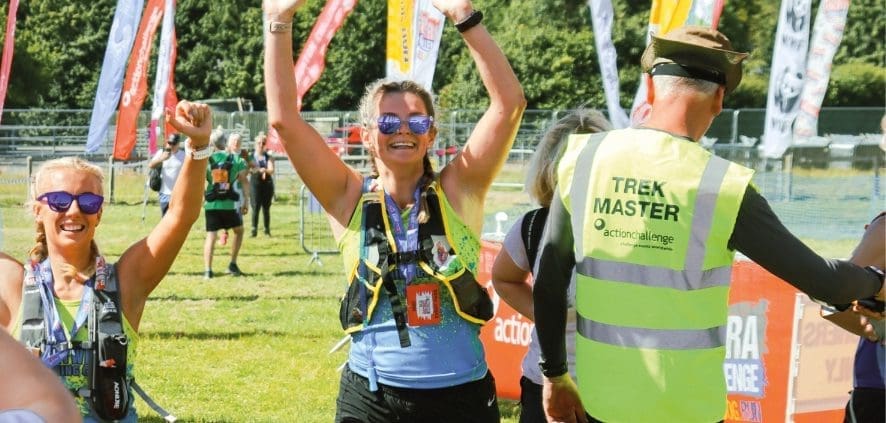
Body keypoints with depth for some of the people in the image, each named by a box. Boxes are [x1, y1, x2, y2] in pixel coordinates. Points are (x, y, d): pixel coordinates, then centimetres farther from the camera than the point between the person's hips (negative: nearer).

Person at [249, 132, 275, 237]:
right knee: (255, 207, -10)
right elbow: (247, 170, 2)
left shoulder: (269, 157, 7)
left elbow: (271, 170, -7)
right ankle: (254, 229, -8)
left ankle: (267, 230, 12)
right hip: (255, 184, -1)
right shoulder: (251, 156, 5)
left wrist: (265, 170, -27)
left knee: (266, 208, 5)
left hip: (267, 184, 1)